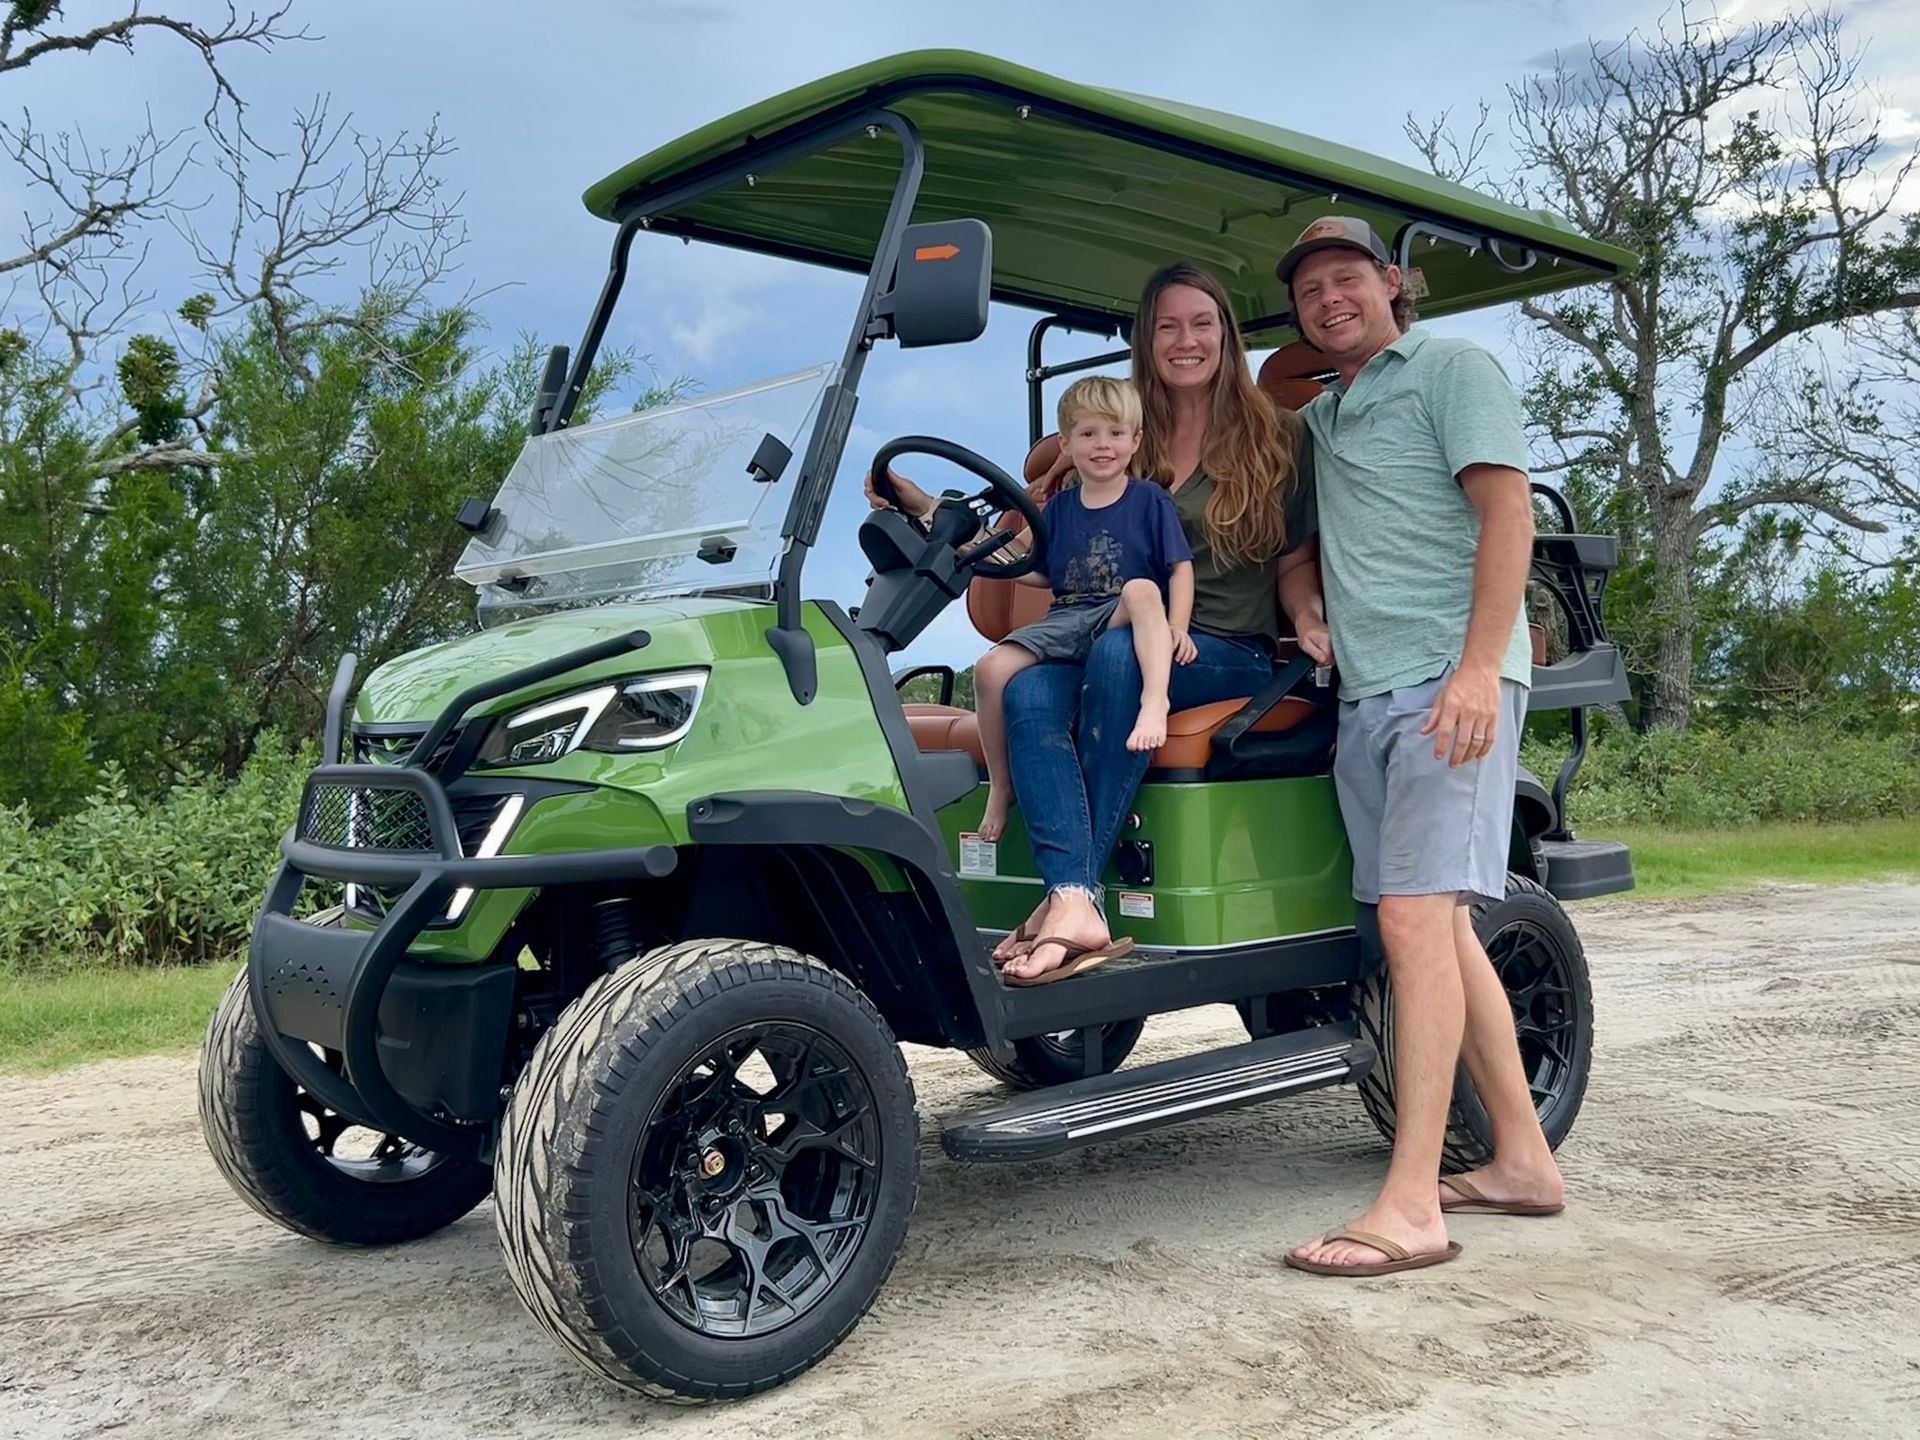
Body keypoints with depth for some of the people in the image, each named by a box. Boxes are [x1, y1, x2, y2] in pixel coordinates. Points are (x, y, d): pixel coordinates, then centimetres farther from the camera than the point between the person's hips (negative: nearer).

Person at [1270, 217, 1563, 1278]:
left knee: (1413, 916, -16)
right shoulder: (1318, 417, 24)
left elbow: (1508, 510, -10)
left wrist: (1480, 664, -21)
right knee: (1440, 927, 9)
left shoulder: (1452, 369, 2)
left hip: (1450, 678, -8)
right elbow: (1311, 543, 39)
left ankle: (1410, 1208, -16)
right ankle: (1522, 1160, 19)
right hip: (1364, 692, 8)